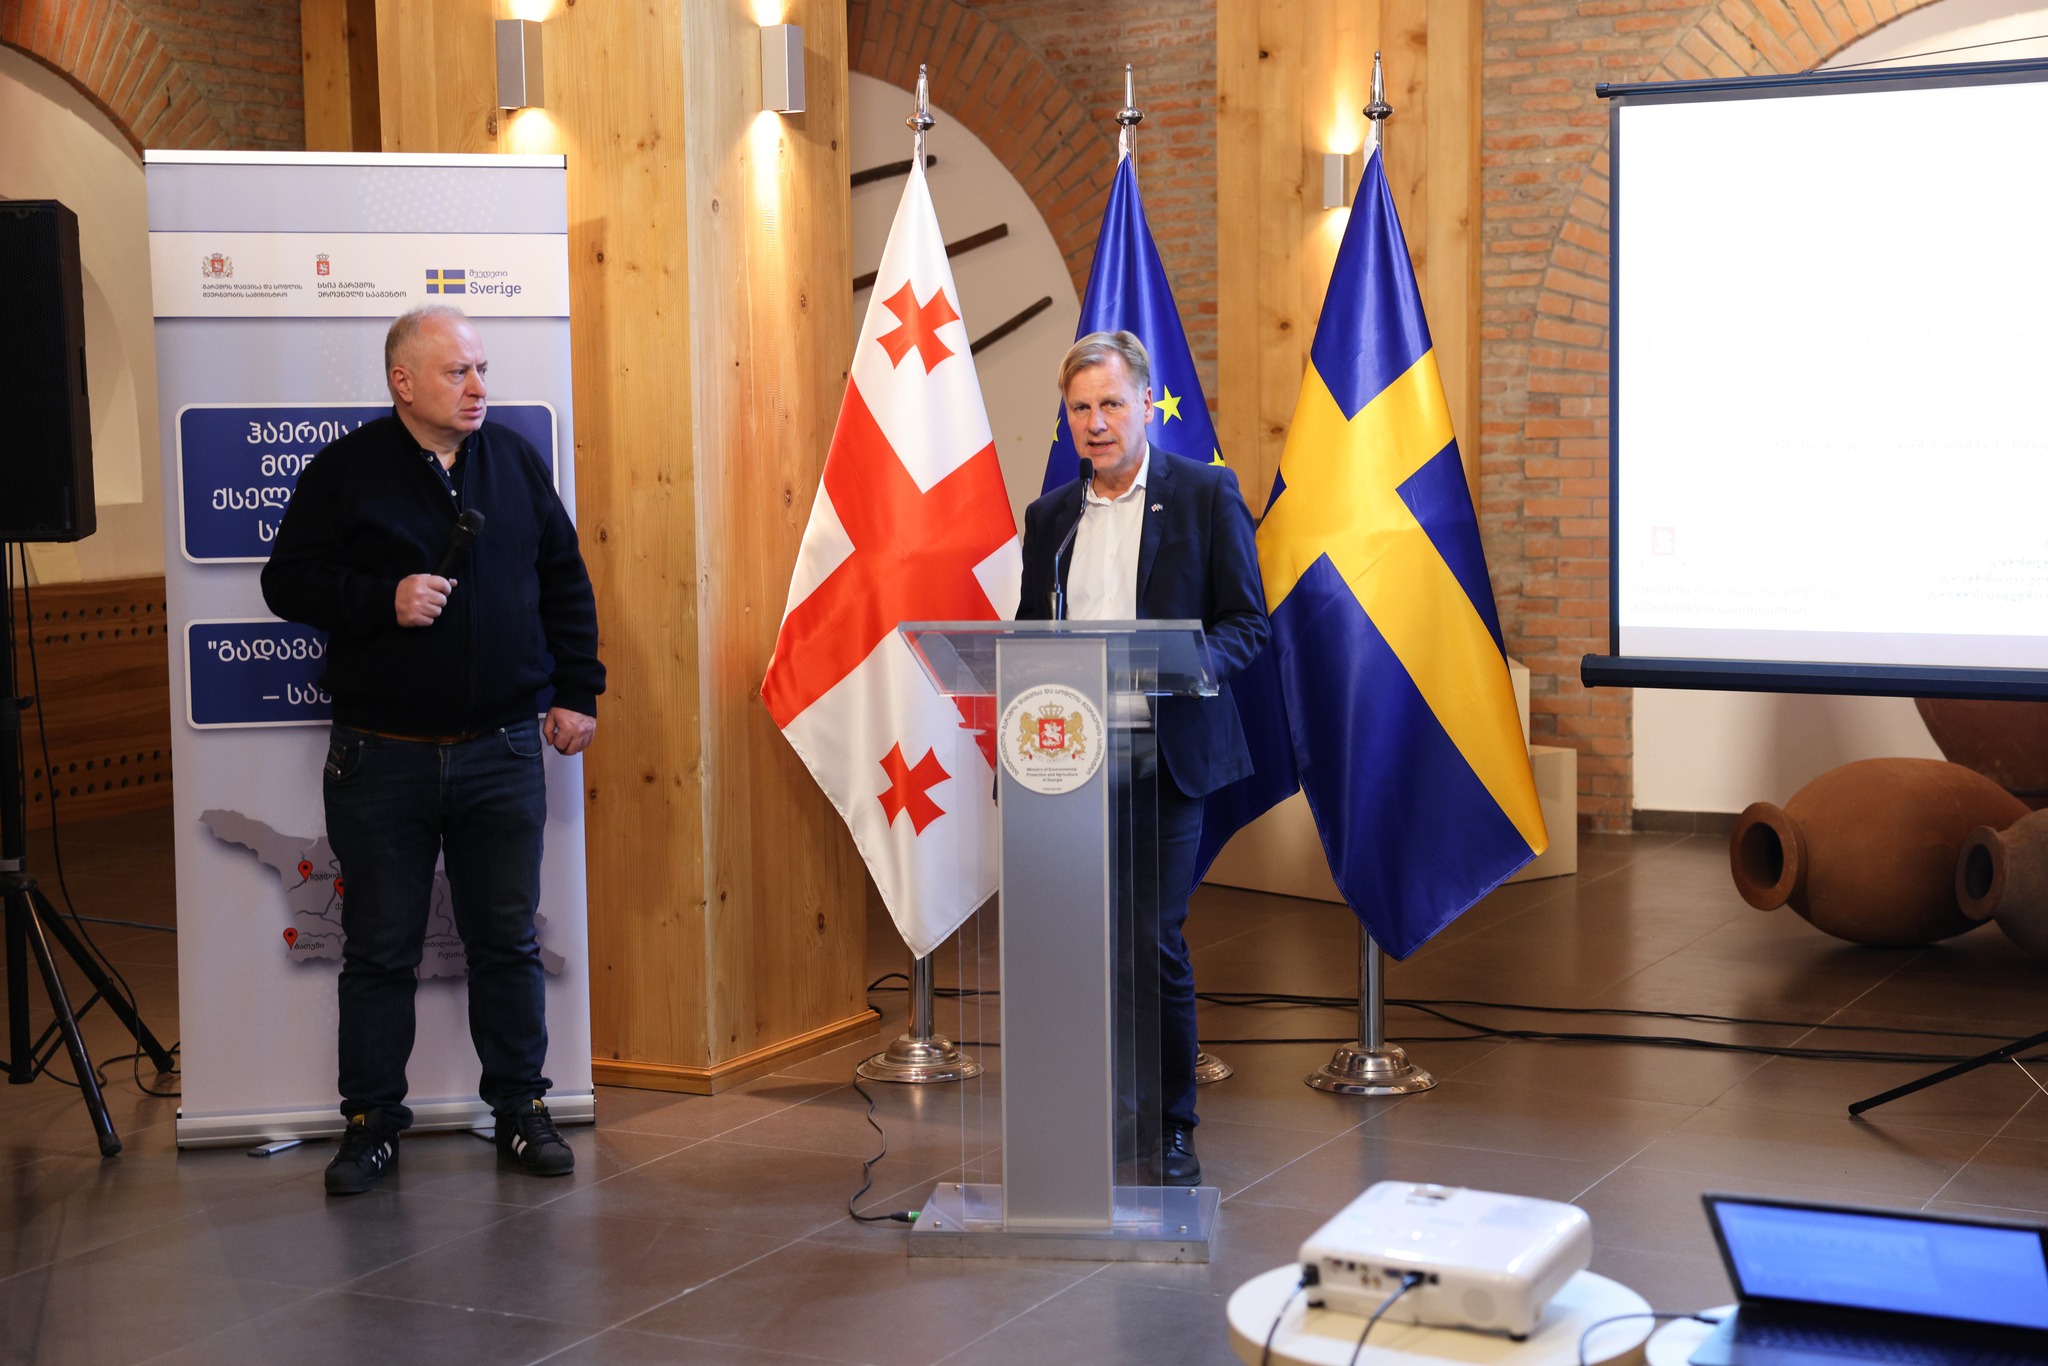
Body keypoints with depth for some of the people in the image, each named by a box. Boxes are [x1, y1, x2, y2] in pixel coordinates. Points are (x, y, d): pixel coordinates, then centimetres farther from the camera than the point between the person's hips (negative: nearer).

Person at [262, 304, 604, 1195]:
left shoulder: (517, 461, 7)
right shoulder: (346, 471, -2)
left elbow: (566, 584, 12)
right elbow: (287, 581, -2)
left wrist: (576, 692, 6)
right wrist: (383, 599, -16)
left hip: (503, 751, 2)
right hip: (380, 756, -2)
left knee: (507, 940, 9)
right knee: (379, 950, 6)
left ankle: (521, 1109, 21)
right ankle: (371, 1122, 17)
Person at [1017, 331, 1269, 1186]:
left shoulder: (1205, 495, 2)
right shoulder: (1049, 516, 15)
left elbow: (1249, 622, 0)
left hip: (1165, 754, -4)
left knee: (1155, 940, -5)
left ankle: (1171, 1132, 8)